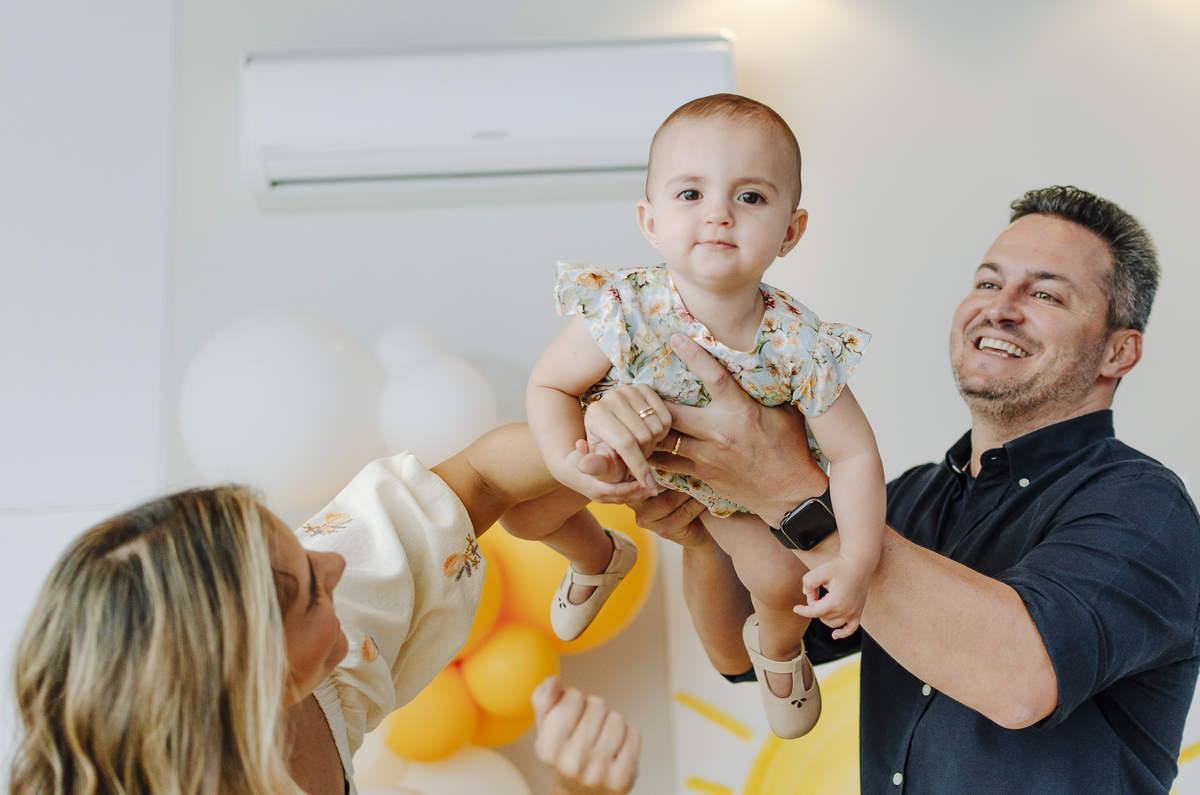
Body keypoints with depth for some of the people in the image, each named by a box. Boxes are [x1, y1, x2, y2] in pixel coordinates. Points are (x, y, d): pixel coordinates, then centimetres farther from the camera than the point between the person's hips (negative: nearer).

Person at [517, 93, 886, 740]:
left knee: (782, 578, -10)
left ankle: (777, 645, 31)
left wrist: (857, 562, -33)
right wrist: (567, 460, -40)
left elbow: (854, 453, -25)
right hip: (618, 449, 1)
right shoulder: (625, 313, -38)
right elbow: (549, 384, -22)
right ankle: (596, 557, 42)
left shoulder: (797, 347, -35)